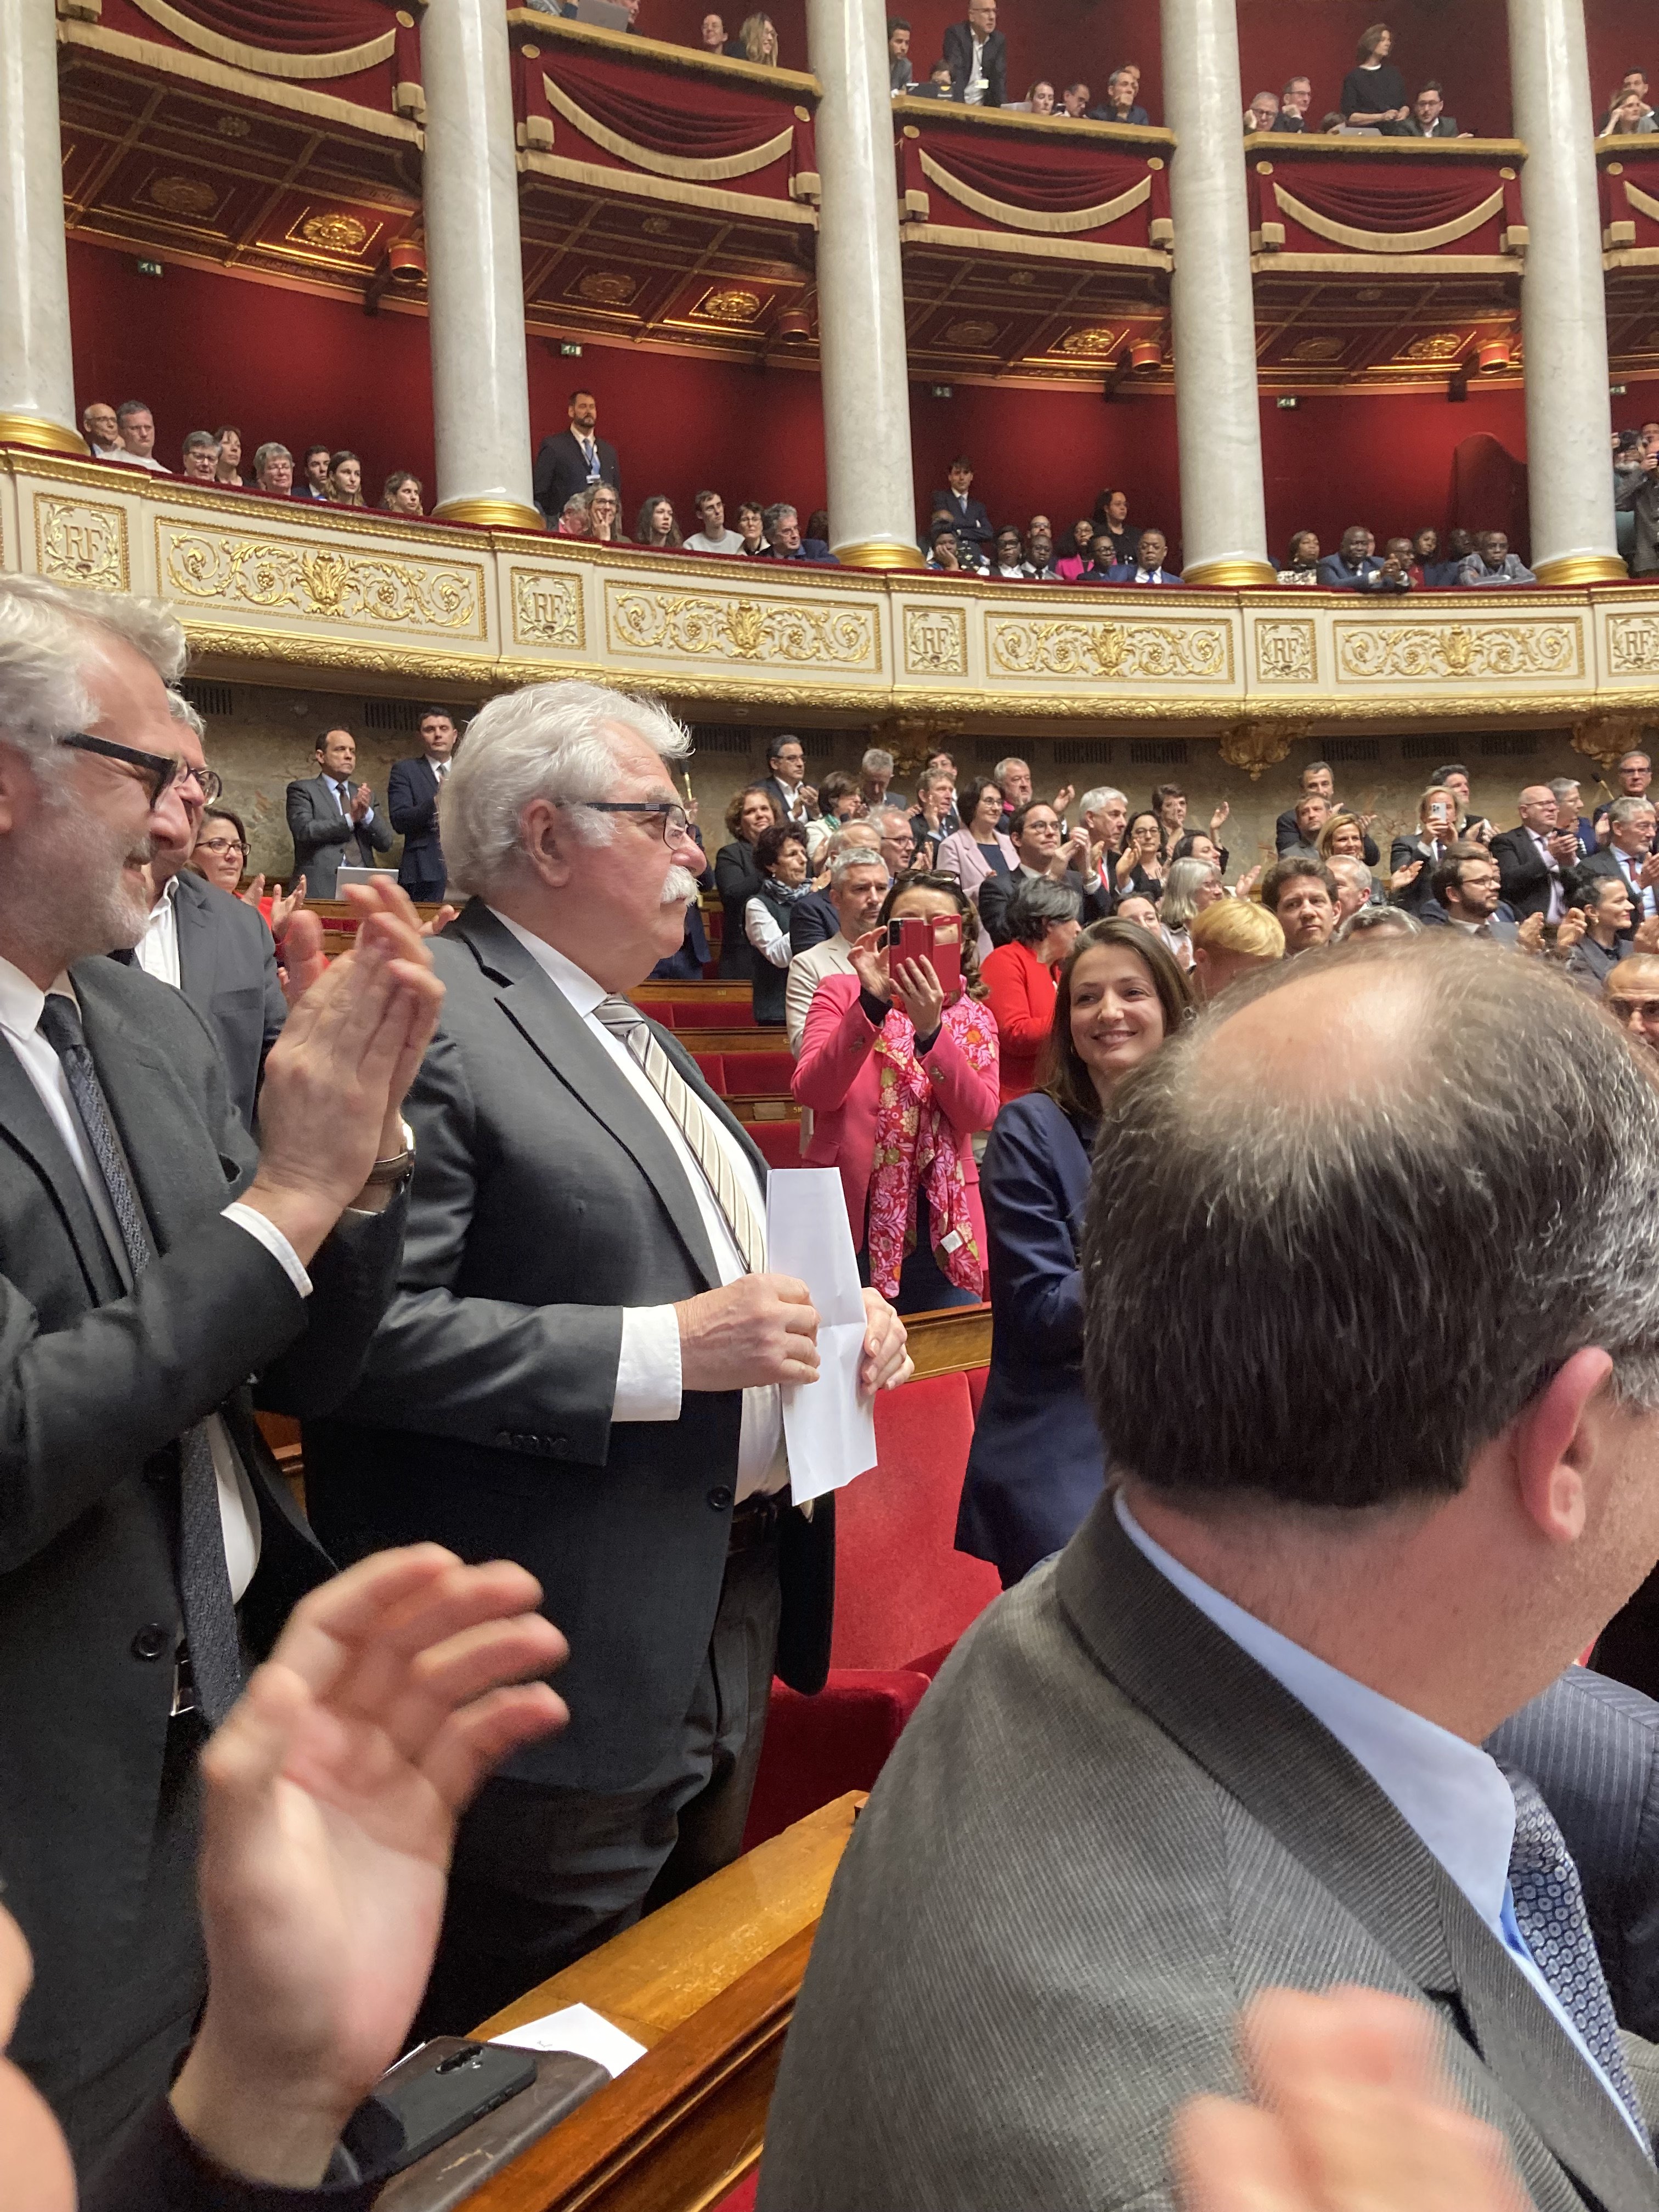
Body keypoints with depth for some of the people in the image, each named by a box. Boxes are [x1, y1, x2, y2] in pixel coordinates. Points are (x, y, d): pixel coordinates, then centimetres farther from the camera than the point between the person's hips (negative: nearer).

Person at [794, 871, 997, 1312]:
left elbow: (980, 1114, -8)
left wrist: (930, 1028, -21)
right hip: (851, 1216, -2)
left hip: (943, 1225, 3)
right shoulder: (842, 993, 3)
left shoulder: (975, 1020, 10)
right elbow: (812, 1092, -13)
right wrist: (872, 1003, -21)